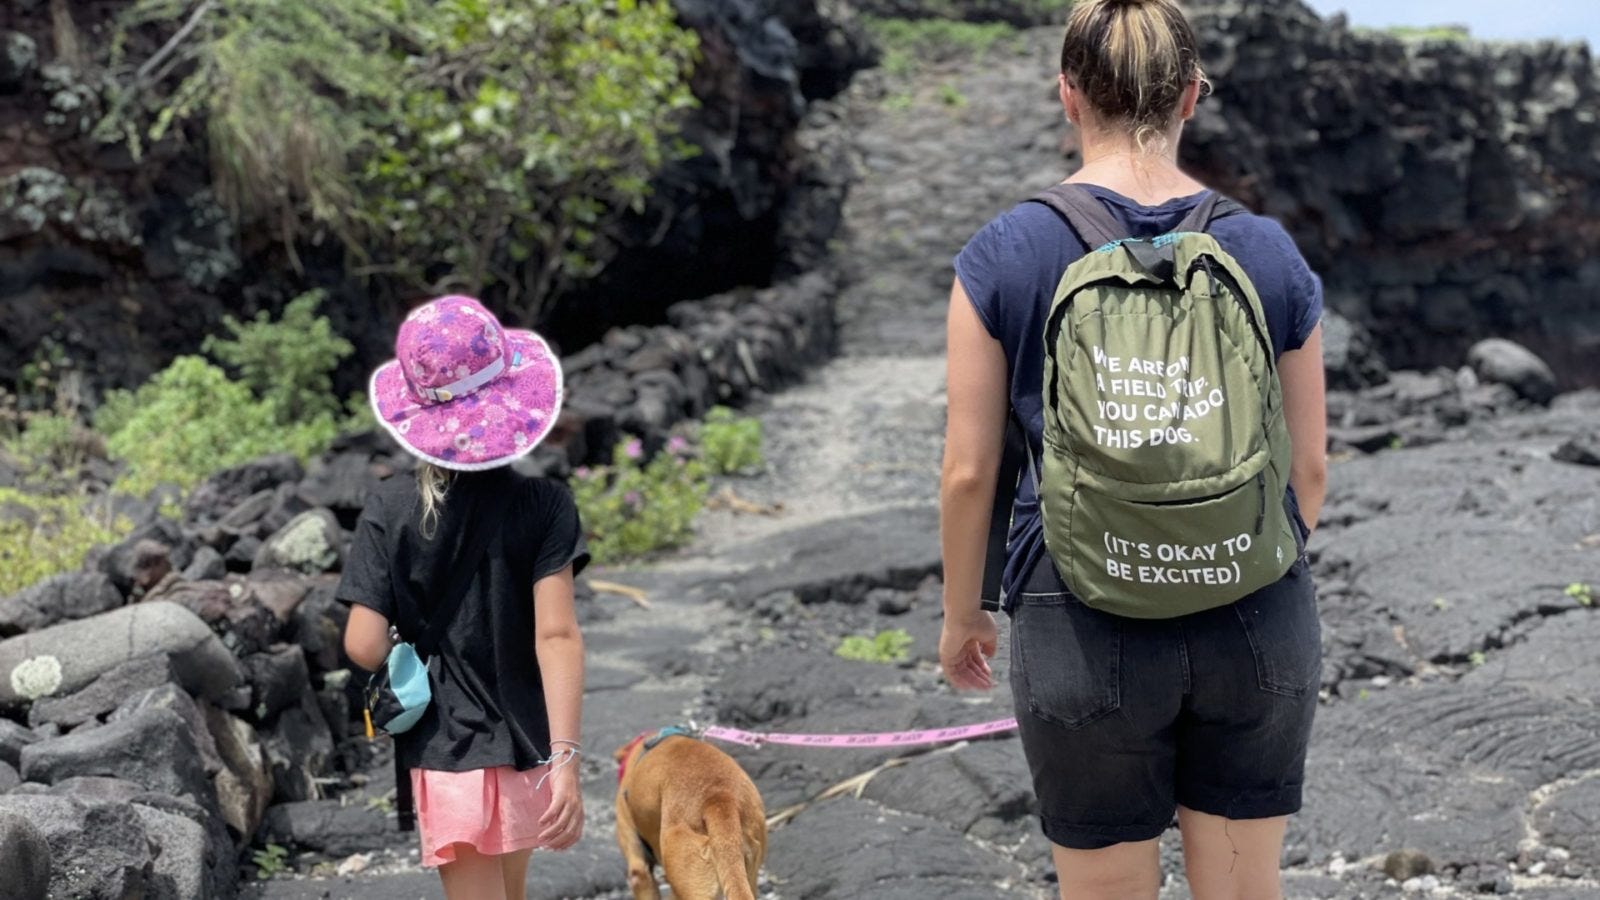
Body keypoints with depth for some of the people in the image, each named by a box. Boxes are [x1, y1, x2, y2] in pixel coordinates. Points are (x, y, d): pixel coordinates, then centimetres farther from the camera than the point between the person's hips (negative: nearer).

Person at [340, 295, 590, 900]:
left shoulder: (390, 512, -10)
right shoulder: (543, 506, -10)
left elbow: (364, 647, -13)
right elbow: (557, 635, -17)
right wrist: (566, 759, -19)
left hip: (446, 754, -2)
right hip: (526, 745, 2)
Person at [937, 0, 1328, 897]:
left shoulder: (1003, 256, -8)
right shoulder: (1269, 253, -2)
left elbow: (969, 470, -5)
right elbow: (1309, 467, 4)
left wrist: (961, 613, 11)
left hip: (1088, 631, -2)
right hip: (1257, 621, 2)